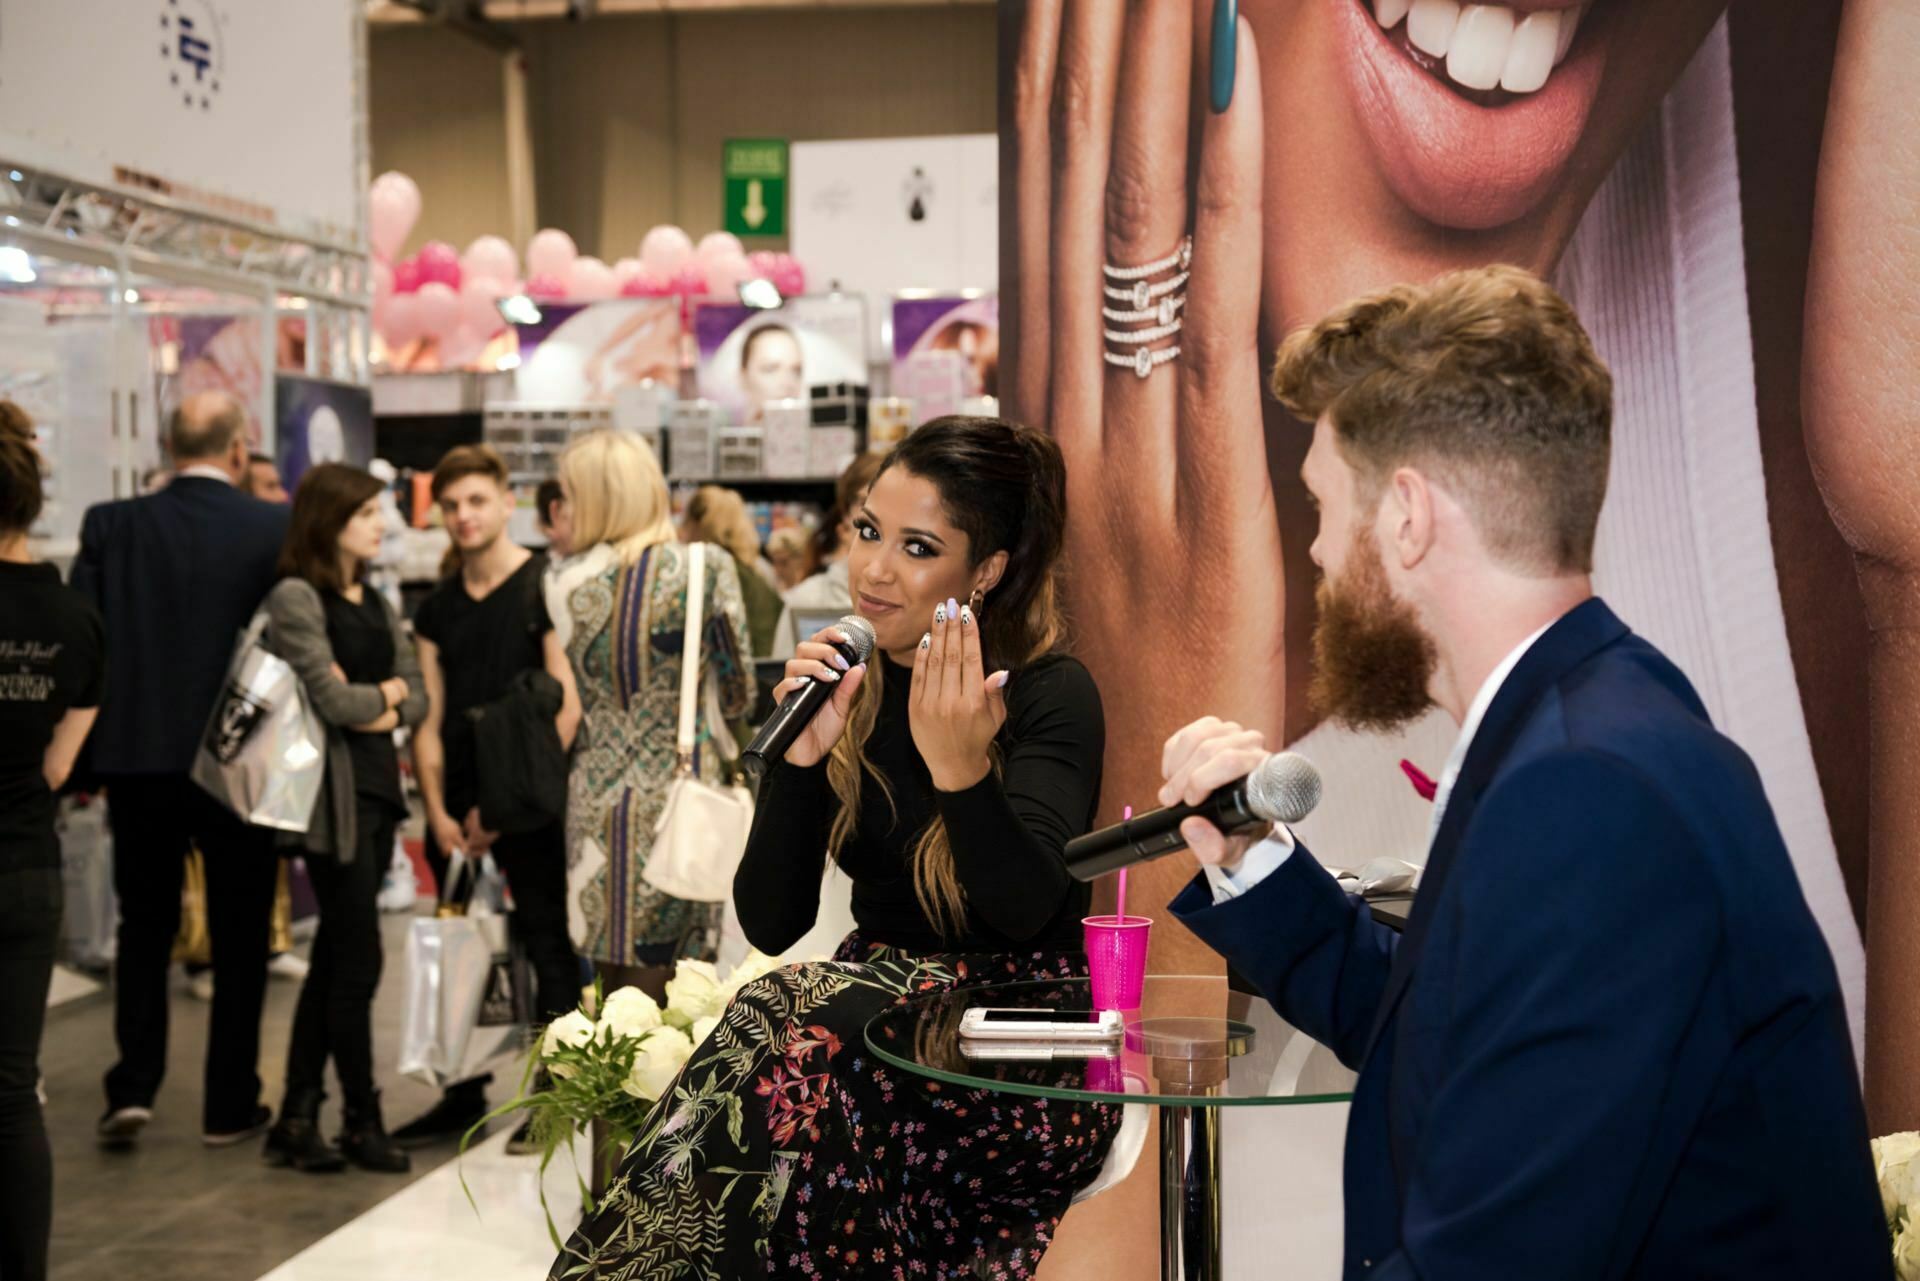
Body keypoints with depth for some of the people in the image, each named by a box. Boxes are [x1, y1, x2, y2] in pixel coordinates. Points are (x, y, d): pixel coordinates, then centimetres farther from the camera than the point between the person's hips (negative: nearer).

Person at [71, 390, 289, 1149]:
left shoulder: (110, 526, -3)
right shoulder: (276, 531, -8)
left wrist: (80, 755, 7)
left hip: (136, 758, 2)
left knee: (143, 927, 17)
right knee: (240, 937, 11)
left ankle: (132, 1087, 7)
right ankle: (230, 1106, 16)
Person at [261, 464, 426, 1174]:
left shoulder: (374, 601, 16)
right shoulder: (296, 598, -9)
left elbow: (417, 698, 12)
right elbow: (332, 698, -16)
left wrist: (380, 708, -7)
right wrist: (388, 692, 1)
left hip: (378, 786, 8)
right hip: (334, 791, -8)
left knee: (333, 959, 10)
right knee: (356, 962, -3)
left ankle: (297, 1120, 17)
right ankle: (361, 1121, 8)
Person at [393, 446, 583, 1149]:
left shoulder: (544, 589, -5)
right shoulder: (437, 609, 12)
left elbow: (567, 707, -10)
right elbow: (429, 720, 11)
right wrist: (439, 813, -1)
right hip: (458, 811, 6)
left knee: (548, 947, -1)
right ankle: (463, 1096, 21)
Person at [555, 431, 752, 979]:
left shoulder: (569, 582, -2)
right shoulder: (704, 568, -6)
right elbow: (737, 692, 0)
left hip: (596, 794, 2)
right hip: (678, 787, -2)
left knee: (617, 974, 8)